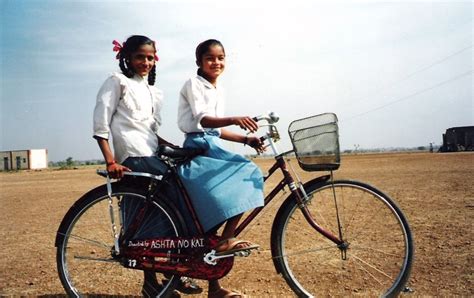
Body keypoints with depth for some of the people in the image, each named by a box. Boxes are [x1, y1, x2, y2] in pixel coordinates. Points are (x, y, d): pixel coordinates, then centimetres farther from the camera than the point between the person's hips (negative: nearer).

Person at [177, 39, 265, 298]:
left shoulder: (219, 91, 19)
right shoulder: (193, 84, -4)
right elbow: (202, 120, -20)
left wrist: (246, 139, 8)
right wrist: (235, 119, -36)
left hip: (212, 147, 7)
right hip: (197, 149, -7)